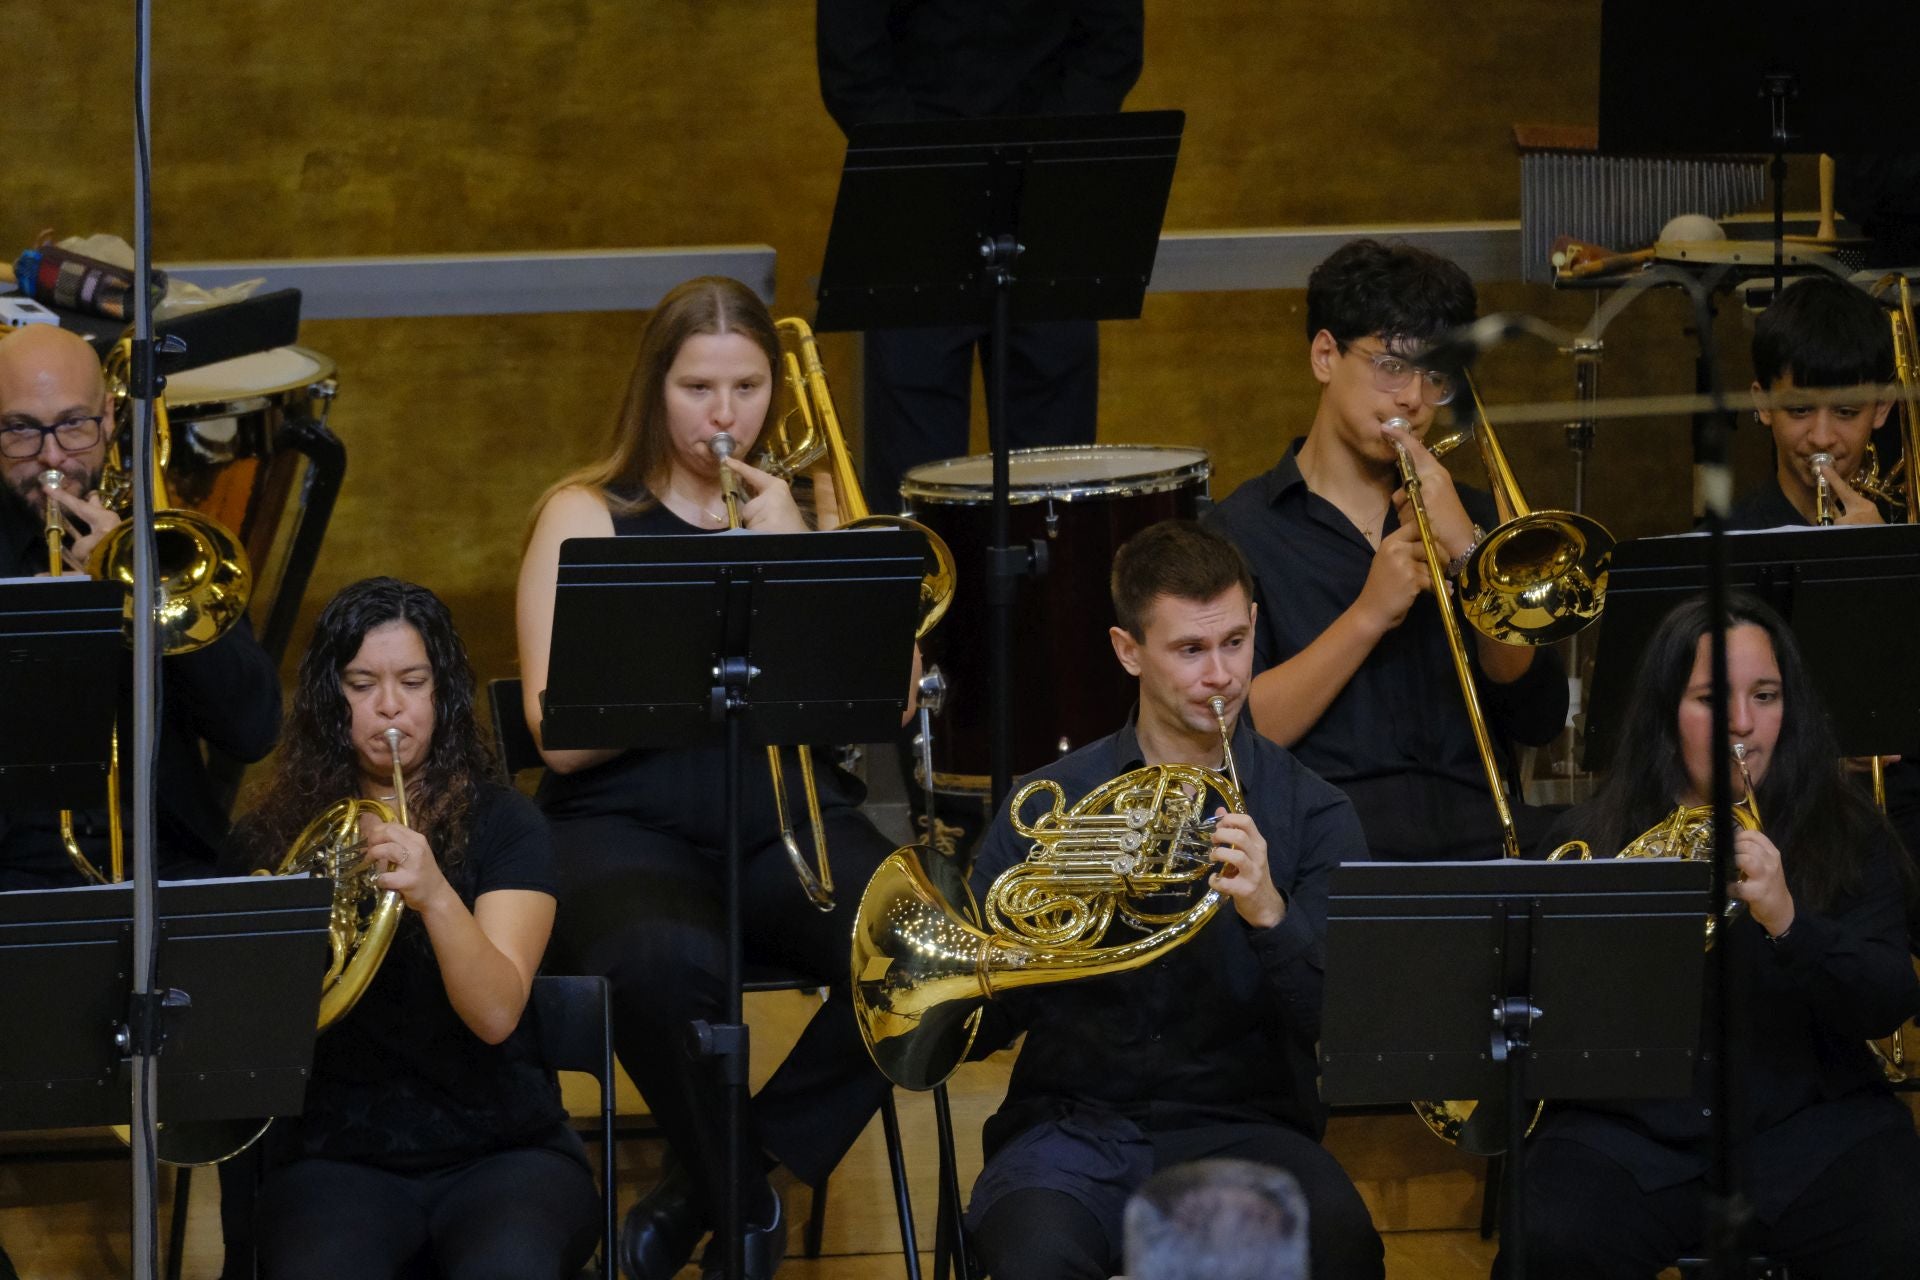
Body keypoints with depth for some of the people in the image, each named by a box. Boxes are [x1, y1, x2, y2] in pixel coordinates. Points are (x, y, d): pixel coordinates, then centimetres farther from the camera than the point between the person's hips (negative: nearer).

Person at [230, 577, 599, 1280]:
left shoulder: (502, 823, 2)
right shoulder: (271, 839, 8)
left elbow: (496, 1015, -14)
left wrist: (435, 897, -31)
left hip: (503, 1151, -1)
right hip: (338, 1159, 1)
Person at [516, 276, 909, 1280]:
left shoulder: (810, 507, 15)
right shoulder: (588, 517, 6)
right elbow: (564, 736, -7)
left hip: (791, 820, 3)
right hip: (631, 828, -3)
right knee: (666, 964, -39)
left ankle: (716, 1186, -7)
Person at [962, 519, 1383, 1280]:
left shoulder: (1311, 816, 5)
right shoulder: (1049, 805, 7)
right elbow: (975, 1030, 8)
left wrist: (1271, 917, -23)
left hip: (1240, 1126, 0)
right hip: (1075, 1124, 0)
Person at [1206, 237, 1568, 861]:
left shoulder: (1469, 516, 21)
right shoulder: (1244, 529, 9)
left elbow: (1540, 720, 8)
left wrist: (1467, 548, -1)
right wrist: (1368, 616, -11)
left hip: (1483, 833, 5)